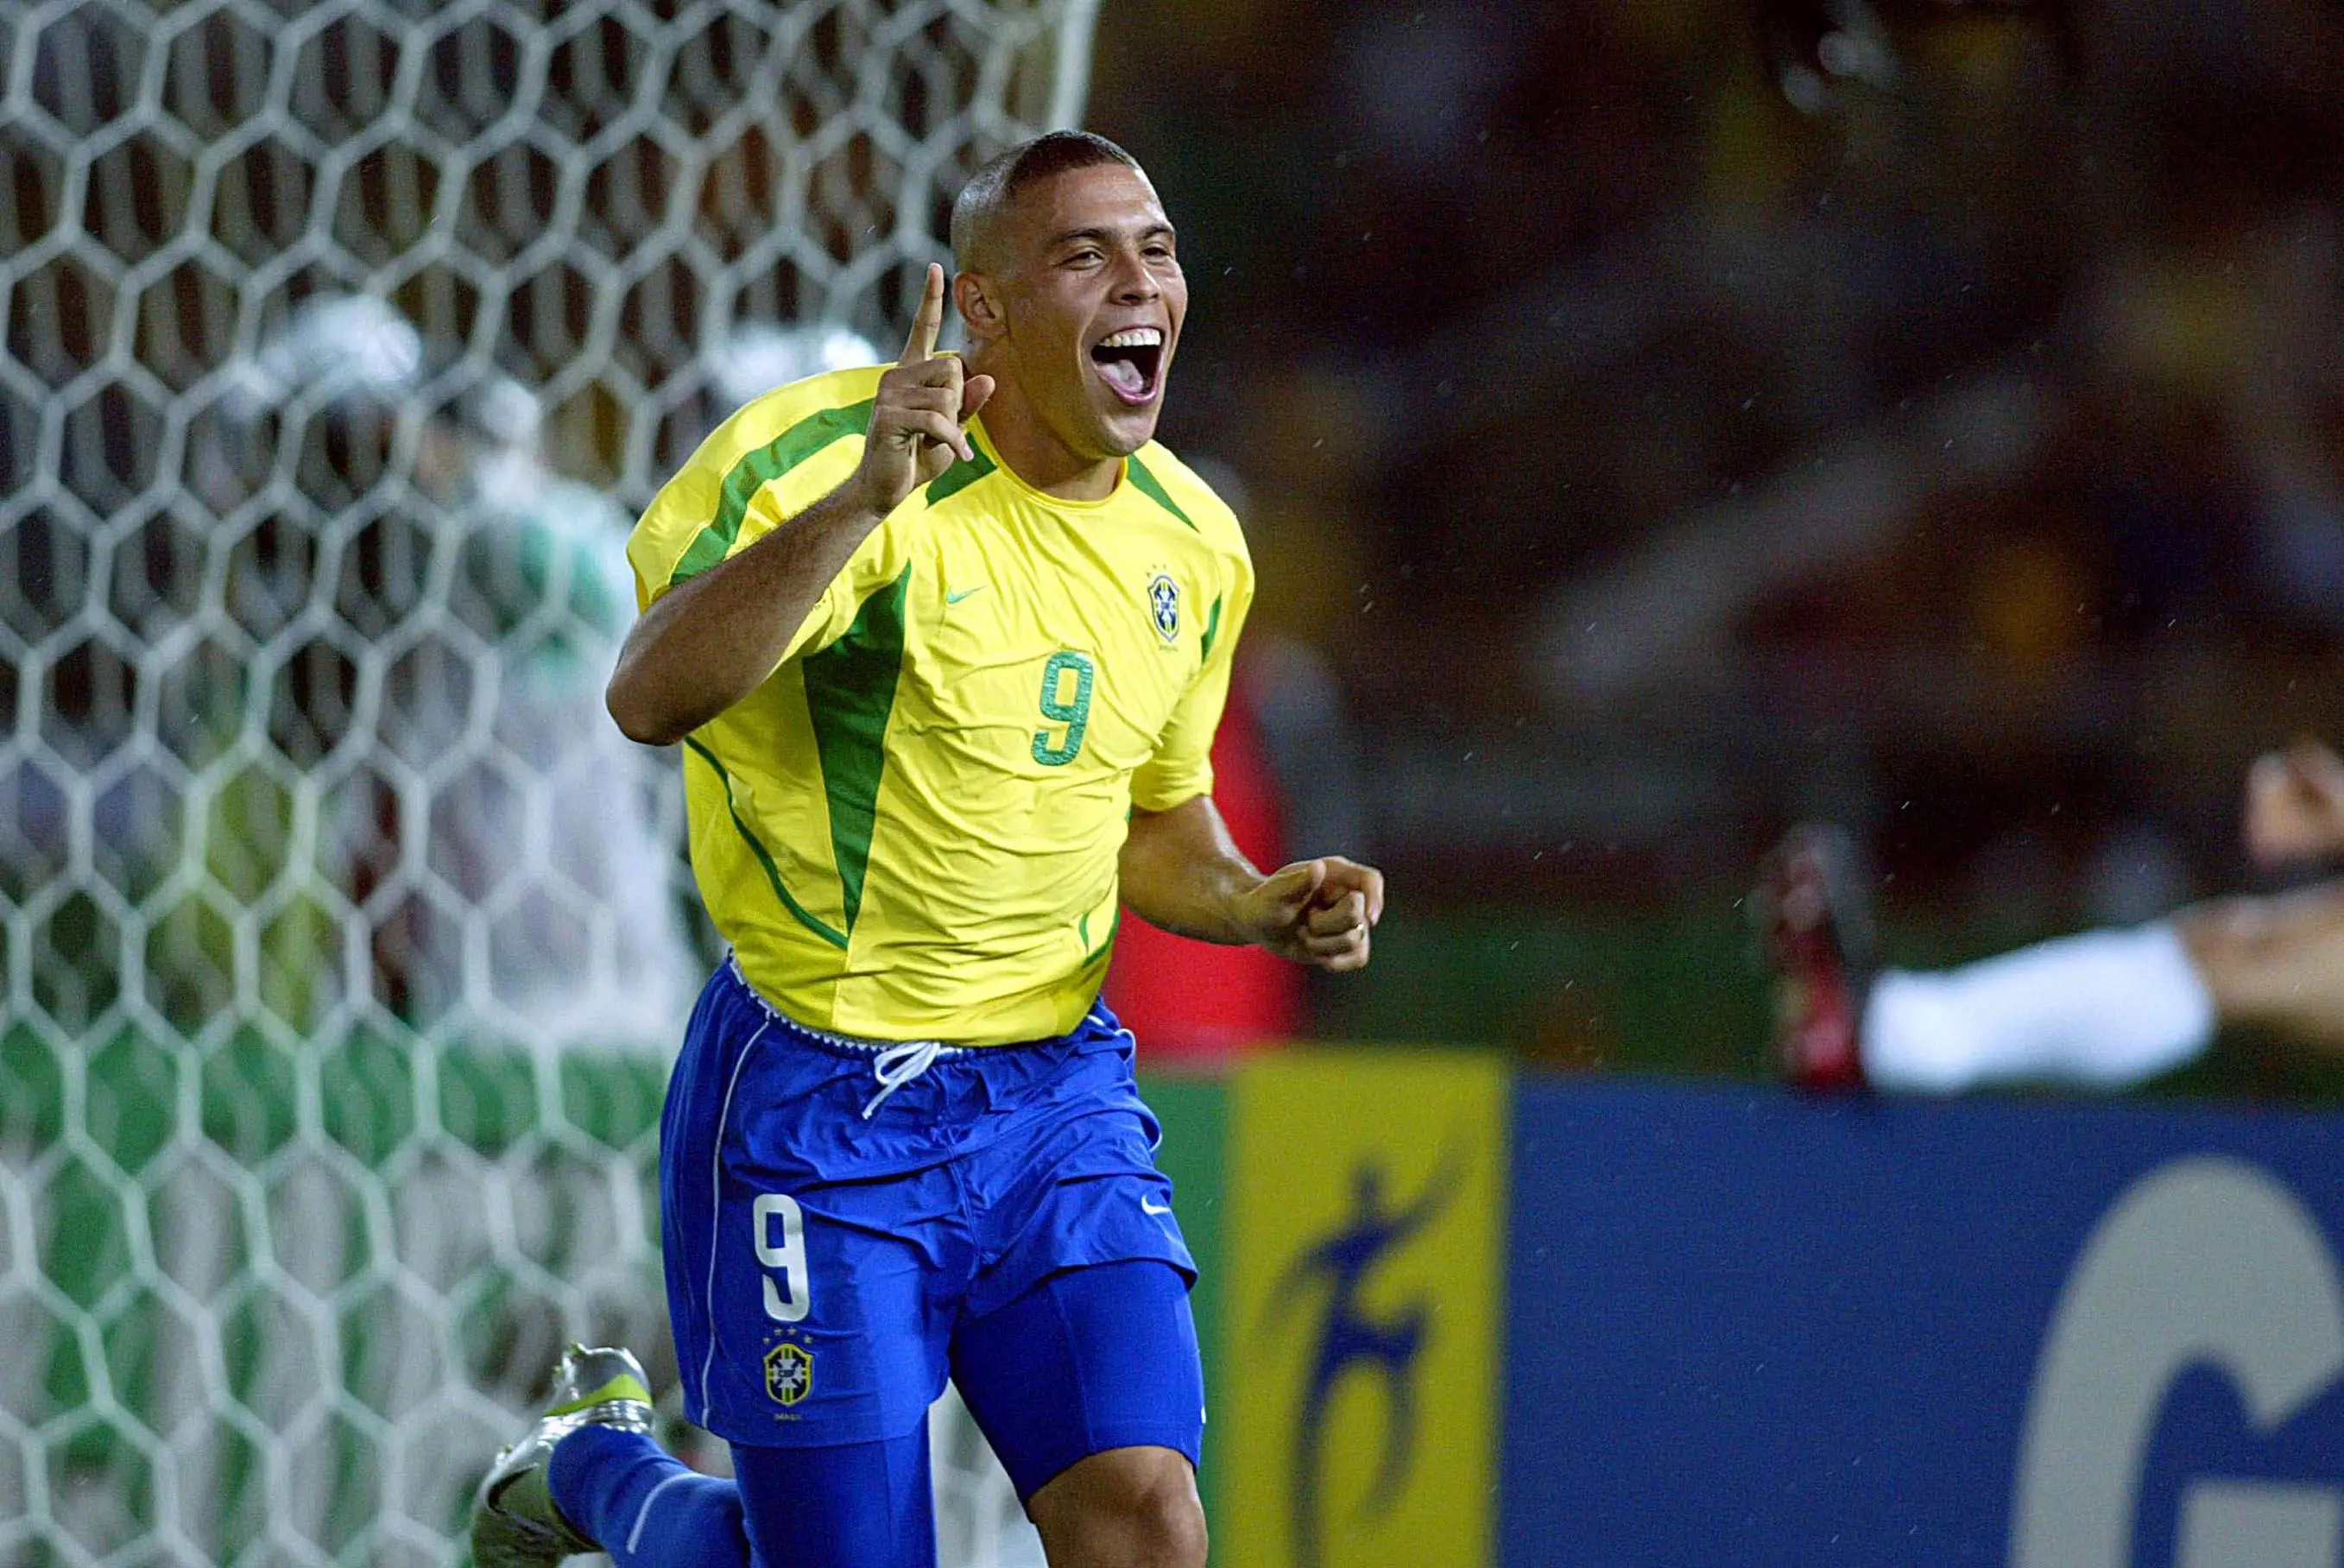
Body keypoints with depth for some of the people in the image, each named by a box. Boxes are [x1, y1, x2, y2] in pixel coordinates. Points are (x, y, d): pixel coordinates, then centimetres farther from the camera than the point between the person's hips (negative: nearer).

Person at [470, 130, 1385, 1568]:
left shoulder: (1193, 545, 6)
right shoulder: (820, 456, -15)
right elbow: (651, 695, -32)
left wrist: (1261, 905, 1)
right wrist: (864, 500, -41)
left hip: (1057, 1093, 5)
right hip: (818, 1100, -5)